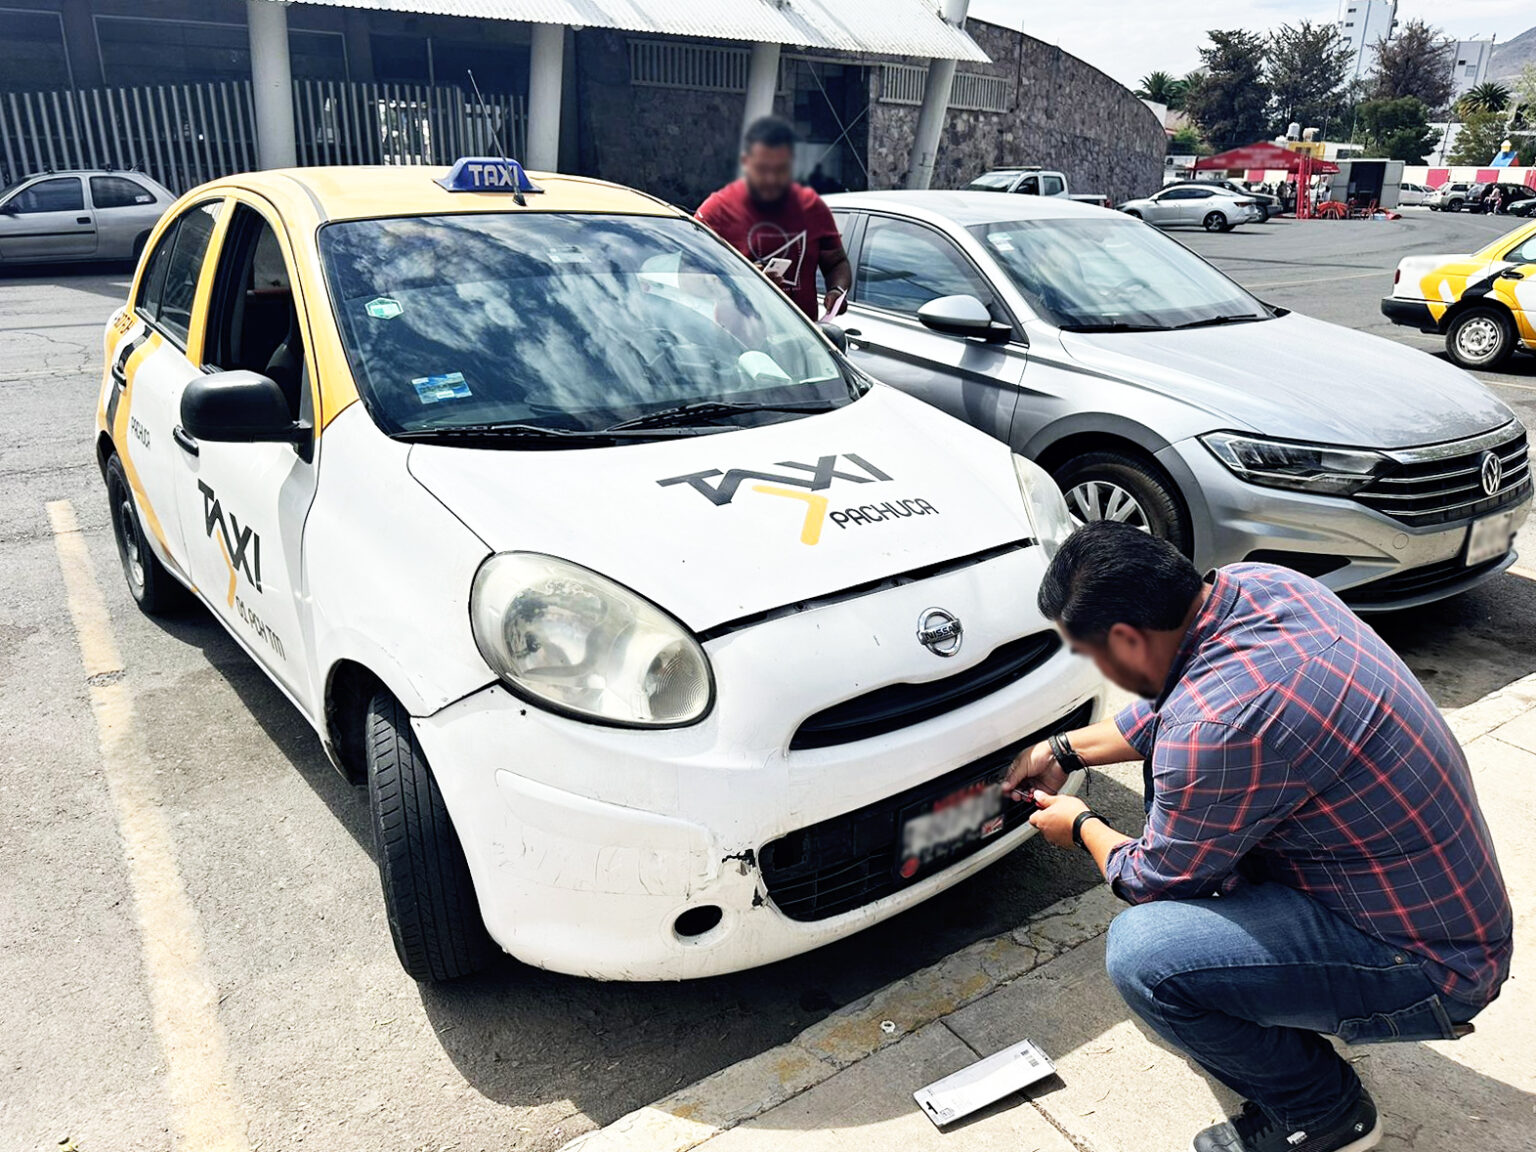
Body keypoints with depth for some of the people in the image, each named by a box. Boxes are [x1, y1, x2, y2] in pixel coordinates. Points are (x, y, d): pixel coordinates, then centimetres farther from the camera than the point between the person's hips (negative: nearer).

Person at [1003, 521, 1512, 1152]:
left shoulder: (1216, 726, -34)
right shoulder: (1256, 583, -8)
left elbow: (1155, 880, -14)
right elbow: (1169, 709, 13)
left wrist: (1083, 828, 5)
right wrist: (1064, 749, 18)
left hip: (1428, 962, -9)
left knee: (1141, 952, -23)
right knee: (1167, 749, 11)